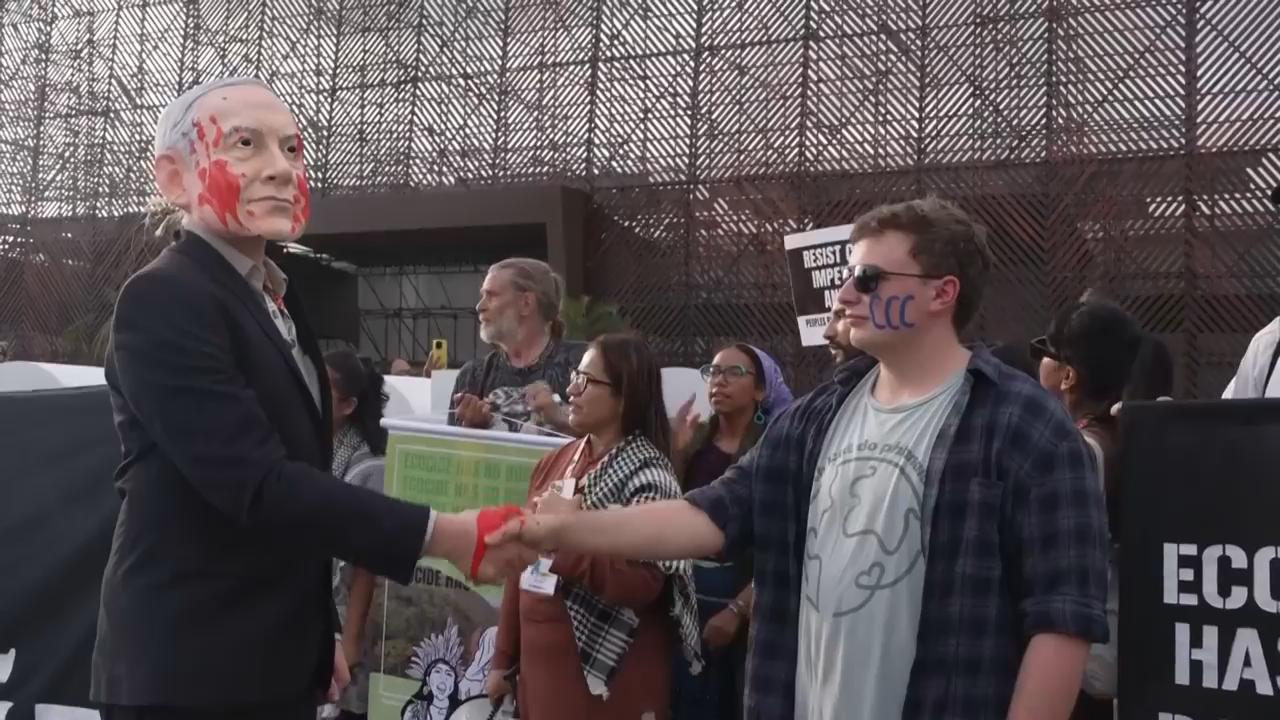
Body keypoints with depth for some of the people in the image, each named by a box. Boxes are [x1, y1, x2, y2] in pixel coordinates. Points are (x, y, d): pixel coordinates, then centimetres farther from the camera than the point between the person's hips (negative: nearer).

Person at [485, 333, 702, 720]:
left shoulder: (647, 475, -12)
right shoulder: (554, 463, 9)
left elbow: (640, 584, -22)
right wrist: (504, 658, 15)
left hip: (608, 676, -6)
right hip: (541, 663, 7)